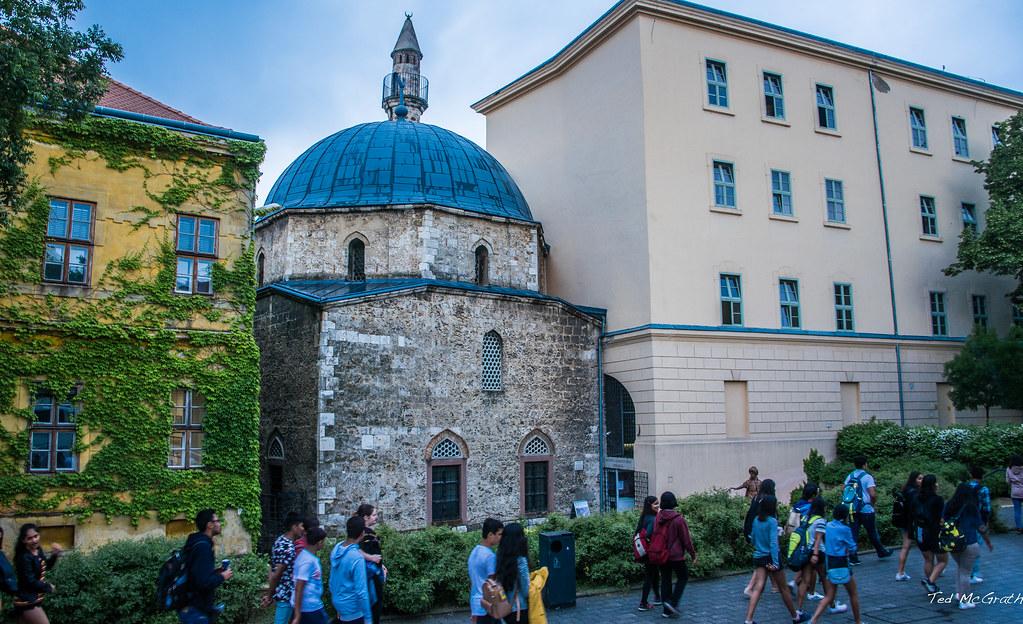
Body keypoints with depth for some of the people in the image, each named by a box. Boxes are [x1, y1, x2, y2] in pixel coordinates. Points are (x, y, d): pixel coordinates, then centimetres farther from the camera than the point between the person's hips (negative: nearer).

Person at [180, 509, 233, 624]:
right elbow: (204, 582, -28)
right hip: (196, 610, -10)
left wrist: (214, 572, 11)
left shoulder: (198, 542, 10)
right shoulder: (203, 546, -22)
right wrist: (222, 577, -13)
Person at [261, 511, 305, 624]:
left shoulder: (280, 539, 6)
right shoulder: (288, 548, -24)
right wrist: (269, 597, -13)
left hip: (284, 592, 10)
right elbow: (276, 574, -22)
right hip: (286, 594, -10)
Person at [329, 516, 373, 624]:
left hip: (338, 603, 7)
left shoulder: (336, 548, -3)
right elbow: (361, 592, -24)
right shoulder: (357, 558, -26)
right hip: (353, 611, -7)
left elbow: (333, 580, 9)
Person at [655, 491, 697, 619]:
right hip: (676, 555, -5)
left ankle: (667, 610, 15)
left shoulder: (658, 518, 0)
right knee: (683, 577, 12)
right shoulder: (678, 519, -16)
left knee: (665, 580, 12)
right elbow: (686, 539, -11)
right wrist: (693, 554, 0)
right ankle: (672, 602, -3)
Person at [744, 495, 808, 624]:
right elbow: (773, 543, -20)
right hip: (770, 557, -5)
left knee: (758, 588, -3)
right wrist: (775, 563, -22)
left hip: (758, 557, 5)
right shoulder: (772, 521, -13)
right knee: (783, 588, 13)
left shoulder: (756, 520, 6)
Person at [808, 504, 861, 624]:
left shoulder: (828, 526, 4)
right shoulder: (845, 529, -14)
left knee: (829, 596, 10)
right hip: (841, 564, -6)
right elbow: (852, 549, -5)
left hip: (829, 562, 6)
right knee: (853, 594, 16)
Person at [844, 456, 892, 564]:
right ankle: (881, 552, 31)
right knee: (872, 533, 12)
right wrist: (873, 502, 1)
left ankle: (853, 558, 1)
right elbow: (873, 494, -17)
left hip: (853, 510, 4)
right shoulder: (867, 477, -11)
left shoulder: (850, 476, 7)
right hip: (866, 510, -4)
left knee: (853, 533, 3)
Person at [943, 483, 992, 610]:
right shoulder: (972, 508, -11)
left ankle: (959, 593, 22)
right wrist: (988, 542, 10)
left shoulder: (949, 506, 2)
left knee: (959, 566, 26)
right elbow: (980, 527, -5)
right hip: (969, 544, -4)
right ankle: (964, 602, 12)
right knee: (965, 572, 4)